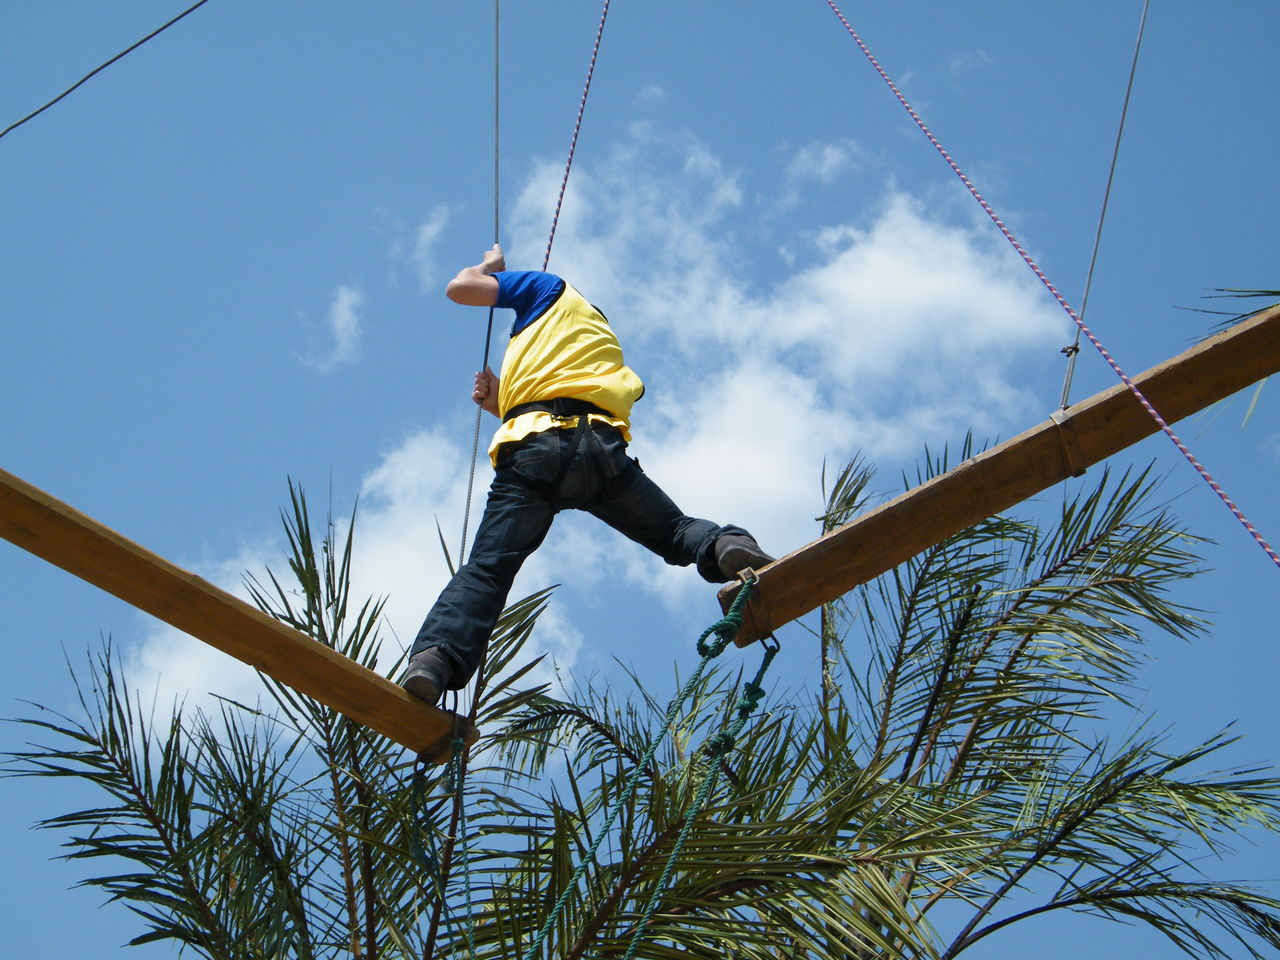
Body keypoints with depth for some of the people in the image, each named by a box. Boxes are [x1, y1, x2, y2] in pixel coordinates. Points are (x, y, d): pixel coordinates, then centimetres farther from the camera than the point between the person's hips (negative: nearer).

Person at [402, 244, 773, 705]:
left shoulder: (548, 289, 27)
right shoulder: (606, 342, 42)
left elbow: (459, 287, 21)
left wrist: (491, 265, 41)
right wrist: (501, 404, 34)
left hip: (533, 448, -3)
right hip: (602, 448, 4)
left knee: (485, 571, -9)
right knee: (675, 533, 13)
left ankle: (435, 656, -30)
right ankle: (726, 547, -19)